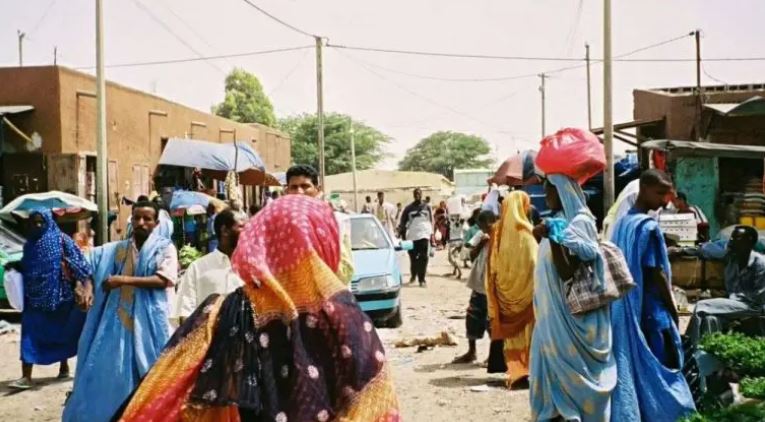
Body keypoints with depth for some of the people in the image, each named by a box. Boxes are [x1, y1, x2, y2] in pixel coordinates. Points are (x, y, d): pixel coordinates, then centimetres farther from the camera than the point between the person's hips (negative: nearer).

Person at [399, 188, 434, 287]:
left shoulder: (427, 207, 9)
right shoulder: (409, 208, 5)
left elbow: (431, 221, 12)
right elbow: (402, 223, 7)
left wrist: (431, 233, 6)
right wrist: (402, 234, 1)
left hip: (424, 235, 0)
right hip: (412, 236, 0)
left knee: (423, 258, -9)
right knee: (413, 258, 9)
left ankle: (421, 279, -7)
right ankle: (413, 275, 32)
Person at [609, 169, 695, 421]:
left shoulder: (622, 223, 9)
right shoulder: (649, 226, -17)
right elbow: (656, 273, -16)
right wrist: (672, 306, -7)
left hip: (625, 309, 8)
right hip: (651, 310, -8)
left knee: (631, 366, 12)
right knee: (662, 369, 1)